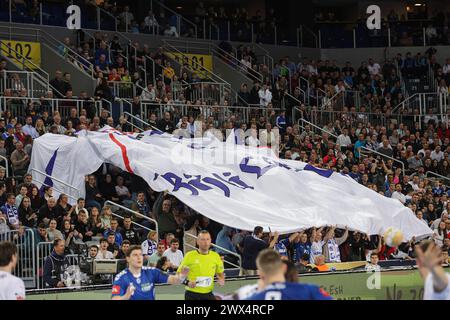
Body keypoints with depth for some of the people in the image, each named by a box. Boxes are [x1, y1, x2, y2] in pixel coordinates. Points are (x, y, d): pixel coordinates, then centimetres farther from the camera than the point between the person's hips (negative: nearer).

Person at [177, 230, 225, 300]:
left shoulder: (215, 256, 4)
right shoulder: (190, 256, -6)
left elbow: (220, 273, 19)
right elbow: (179, 274, -1)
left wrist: (221, 280, -4)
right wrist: (187, 282, -19)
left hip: (208, 294, 3)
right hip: (192, 295, -3)